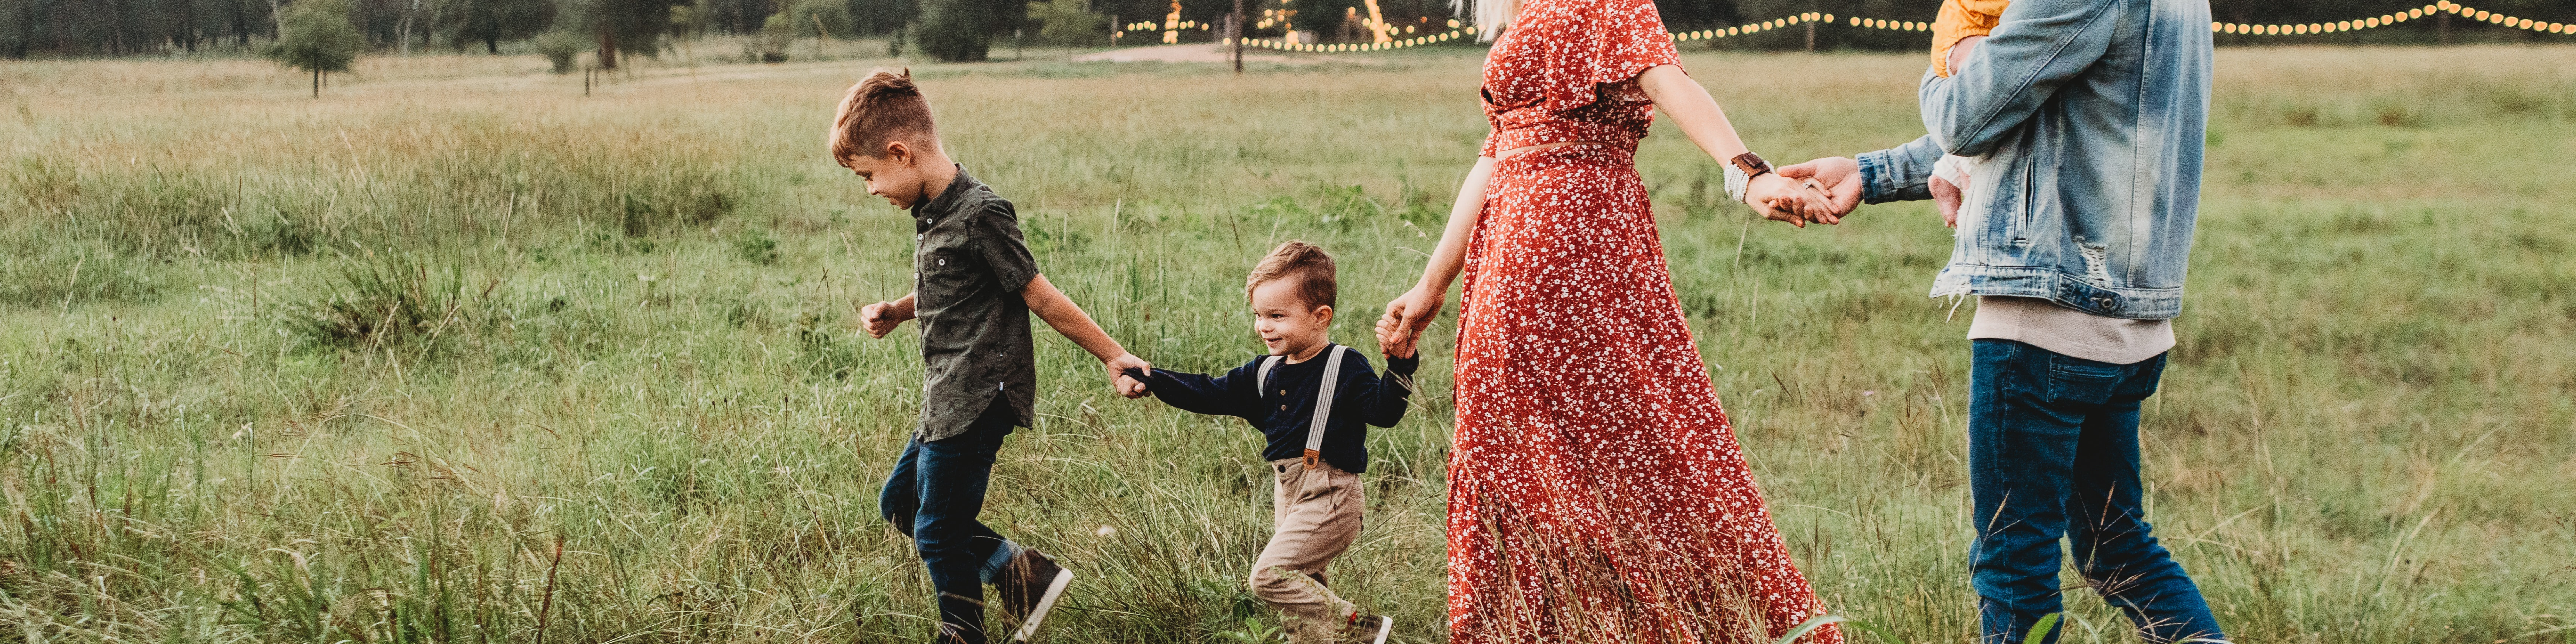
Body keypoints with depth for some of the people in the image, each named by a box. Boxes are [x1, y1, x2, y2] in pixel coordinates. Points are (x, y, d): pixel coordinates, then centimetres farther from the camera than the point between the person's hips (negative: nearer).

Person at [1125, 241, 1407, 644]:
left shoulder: (1344, 368, -10)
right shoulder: (1266, 373, 10)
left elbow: (1383, 410, -20)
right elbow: (1211, 395, 12)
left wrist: (1400, 365, -36)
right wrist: (1151, 380, 3)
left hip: (1329, 497, -8)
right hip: (1288, 492, 8)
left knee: (1271, 575, -16)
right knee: (1301, 587, 14)